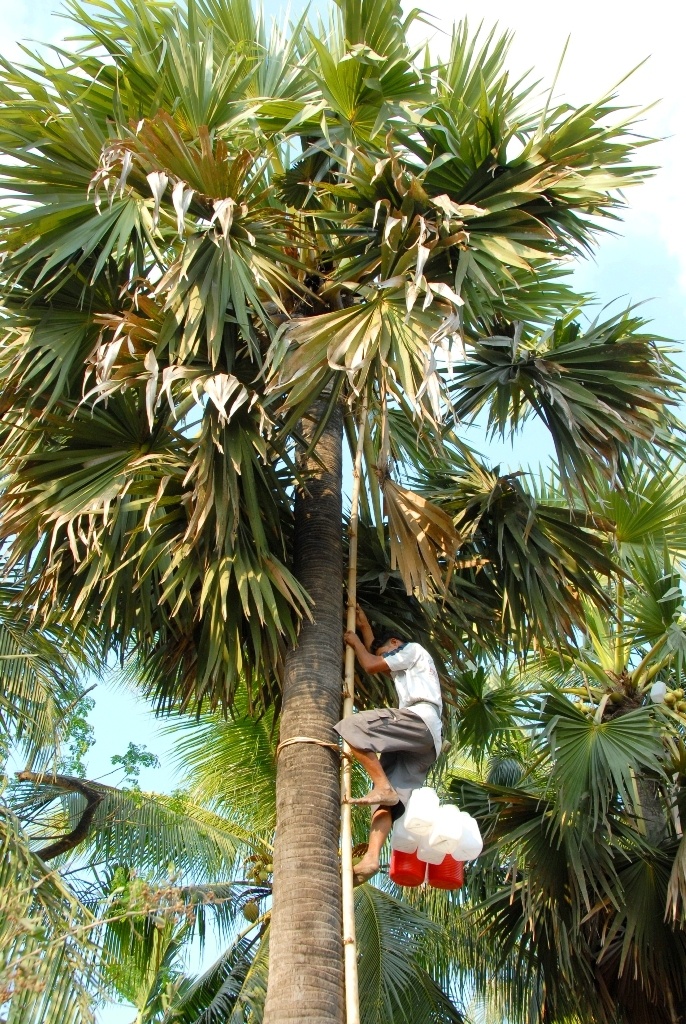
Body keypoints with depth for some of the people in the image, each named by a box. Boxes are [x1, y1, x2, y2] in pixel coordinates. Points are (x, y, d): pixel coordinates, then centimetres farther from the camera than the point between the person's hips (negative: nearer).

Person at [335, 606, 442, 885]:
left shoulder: (413, 649, 14)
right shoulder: (404, 669, 41)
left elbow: (371, 664, 7)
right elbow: (374, 656, 53)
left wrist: (355, 642, 24)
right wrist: (364, 627, 55)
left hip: (420, 720, -9)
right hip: (426, 741, 9)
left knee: (351, 728, -22)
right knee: (388, 797, -8)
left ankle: (383, 787, -27)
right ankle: (371, 858, -24)